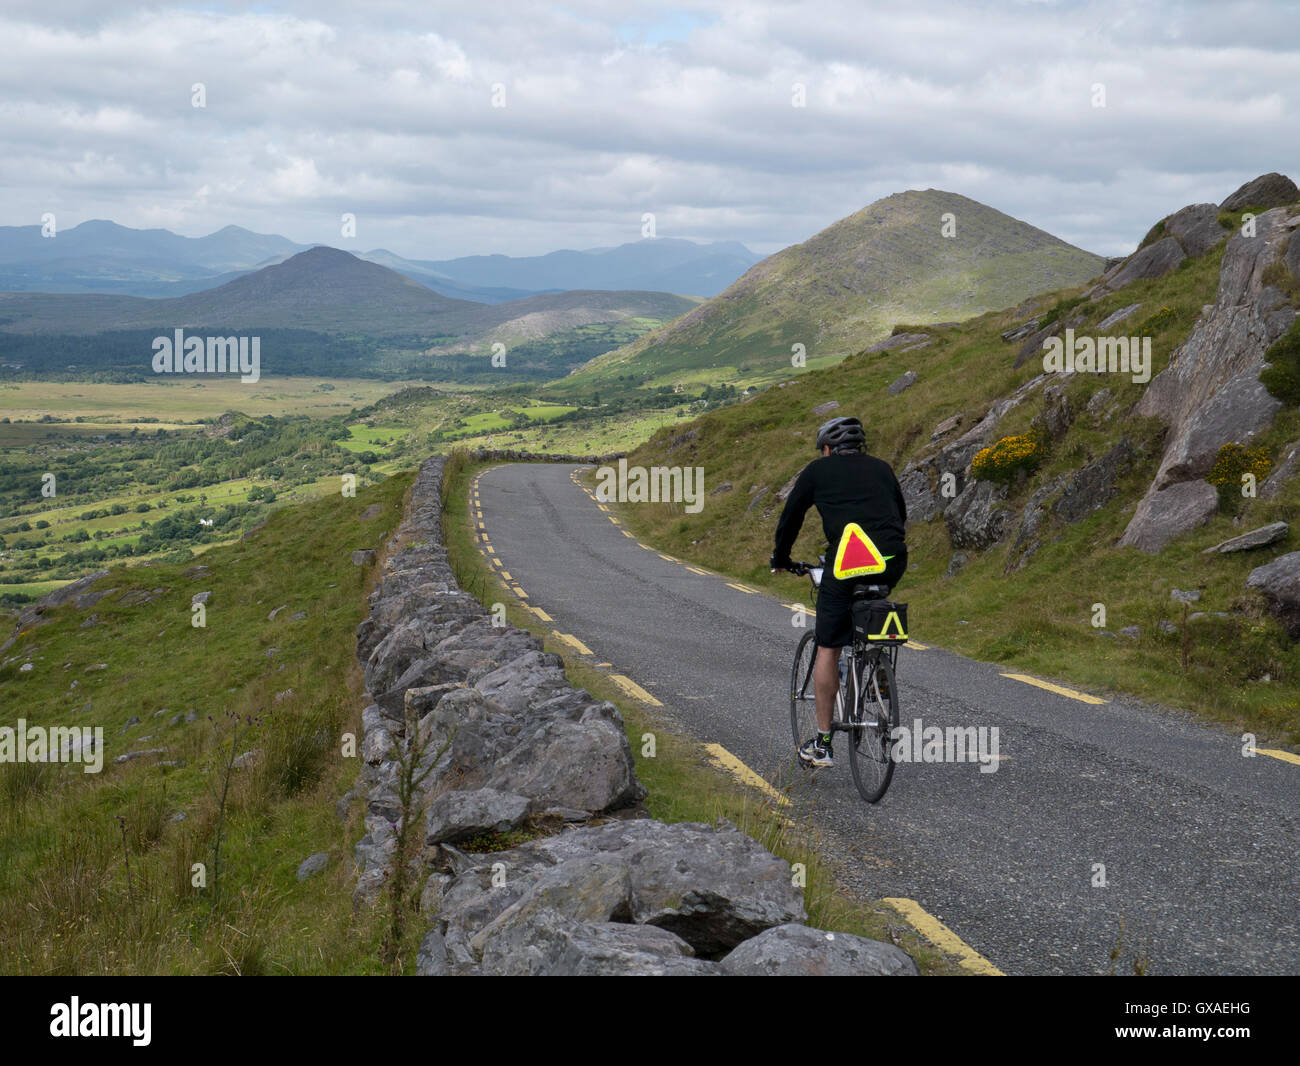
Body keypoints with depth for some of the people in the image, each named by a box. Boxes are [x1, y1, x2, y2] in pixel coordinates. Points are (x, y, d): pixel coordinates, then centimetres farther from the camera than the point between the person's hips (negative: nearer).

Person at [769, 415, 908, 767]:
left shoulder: (818, 470, 15)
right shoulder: (881, 468, 24)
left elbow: (790, 518, 22)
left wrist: (780, 560, 37)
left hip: (846, 565, -3)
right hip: (893, 565, 4)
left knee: (828, 649, 7)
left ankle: (821, 744, 10)